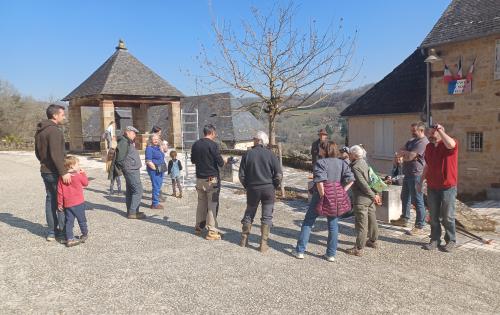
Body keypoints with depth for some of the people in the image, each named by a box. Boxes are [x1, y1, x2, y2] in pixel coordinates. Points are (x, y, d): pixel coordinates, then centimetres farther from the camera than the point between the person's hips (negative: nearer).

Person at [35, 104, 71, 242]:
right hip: (55, 173, -10)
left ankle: (51, 232, 20)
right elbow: (56, 154, -26)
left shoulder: (39, 131, 13)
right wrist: (63, 172, -28)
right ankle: (63, 232, 4)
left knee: (50, 199, 14)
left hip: (45, 171, 10)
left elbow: (37, 152, 20)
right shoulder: (54, 130, -18)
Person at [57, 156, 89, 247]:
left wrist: (60, 203, 8)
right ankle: (85, 234, 30)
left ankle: (69, 239, 4)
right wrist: (83, 173, 16)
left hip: (67, 204, 3)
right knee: (82, 219, 14)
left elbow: (59, 191, 1)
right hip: (78, 203, -3)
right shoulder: (79, 176, -11)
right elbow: (86, 183, 7)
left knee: (69, 221, 7)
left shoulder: (62, 178, 0)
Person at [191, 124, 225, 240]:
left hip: (199, 178, 6)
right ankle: (212, 231, 1)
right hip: (212, 179, -6)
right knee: (212, 205, -1)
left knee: (201, 203, 17)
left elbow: (193, 160, 18)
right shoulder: (213, 145, -13)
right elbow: (220, 162, -15)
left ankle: (198, 227, 26)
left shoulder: (196, 144, 7)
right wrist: (223, 162, 6)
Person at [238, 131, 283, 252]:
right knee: (267, 216, 7)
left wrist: (247, 186, 11)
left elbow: (241, 175, -2)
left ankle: (244, 239, 27)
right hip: (268, 189, -1)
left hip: (252, 189, 1)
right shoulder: (270, 154, -5)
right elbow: (279, 174, -9)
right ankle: (263, 244, 8)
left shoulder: (247, 154, -3)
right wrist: (274, 186, 5)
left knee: (249, 214, 18)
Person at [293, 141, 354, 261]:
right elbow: (350, 180, 0)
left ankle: (300, 250, 14)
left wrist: (322, 196, -16)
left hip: (320, 197, -5)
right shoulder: (342, 163, 5)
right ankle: (331, 254, 19)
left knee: (308, 223, 8)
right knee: (333, 225, 14)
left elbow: (320, 181, -25)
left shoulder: (320, 163, -13)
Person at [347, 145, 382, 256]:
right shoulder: (364, 163, 8)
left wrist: (373, 196, -13)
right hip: (370, 198, 9)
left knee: (361, 223, -2)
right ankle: (373, 241, 37)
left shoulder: (355, 167, -19)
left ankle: (359, 249, 6)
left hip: (361, 199, -9)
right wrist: (374, 195, 13)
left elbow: (363, 184, -21)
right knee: (372, 219, 20)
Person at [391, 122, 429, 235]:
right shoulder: (412, 140, 15)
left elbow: (409, 157, -22)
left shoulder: (423, 142, -15)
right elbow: (399, 153, 8)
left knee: (417, 201, -4)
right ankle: (404, 219, 35)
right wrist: (408, 153, -12)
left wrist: (403, 153, -2)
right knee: (405, 197, 20)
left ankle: (419, 227, 2)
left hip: (416, 175, -10)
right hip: (408, 174, 10)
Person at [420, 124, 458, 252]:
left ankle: (451, 241, 20)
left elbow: (450, 144, -38)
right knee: (433, 216, 10)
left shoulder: (452, 144, -10)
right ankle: (435, 239, 21)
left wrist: (440, 130, -29)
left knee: (447, 217, 5)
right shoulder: (429, 147, 8)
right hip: (432, 187, 5)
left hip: (448, 187, -5)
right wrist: (421, 181, 19)